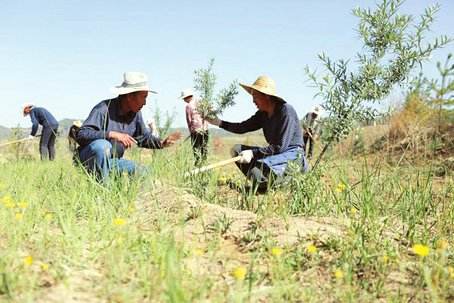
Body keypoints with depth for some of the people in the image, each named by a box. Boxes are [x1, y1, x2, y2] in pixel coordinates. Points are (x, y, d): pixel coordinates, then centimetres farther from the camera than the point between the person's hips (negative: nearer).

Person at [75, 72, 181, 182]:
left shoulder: (136, 113, 2)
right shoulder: (104, 109, -22)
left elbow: (144, 137, 14)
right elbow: (82, 134, -32)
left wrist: (161, 143, -6)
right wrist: (113, 134, -40)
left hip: (113, 161, 8)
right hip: (90, 159, -7)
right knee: (103, 145, -38)